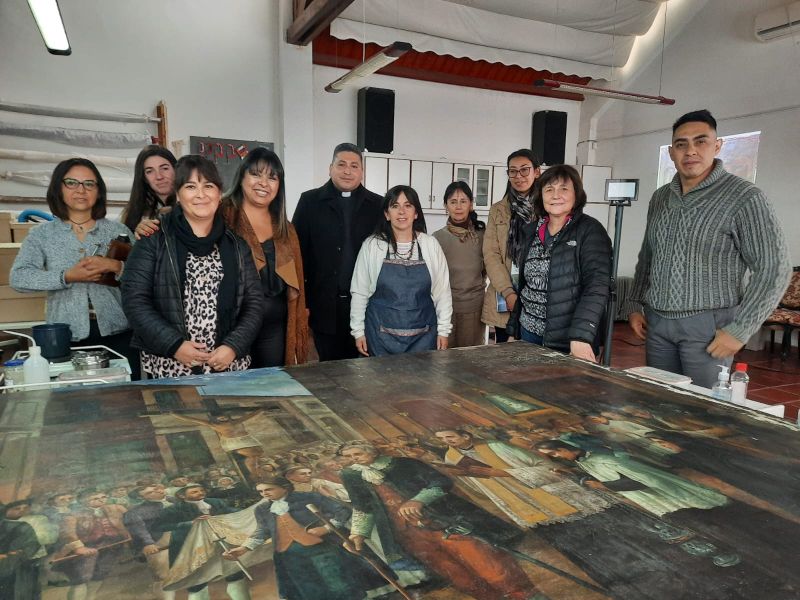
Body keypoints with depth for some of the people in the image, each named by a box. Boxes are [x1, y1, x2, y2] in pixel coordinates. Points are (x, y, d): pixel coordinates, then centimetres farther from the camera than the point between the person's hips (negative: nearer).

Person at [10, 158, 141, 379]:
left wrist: (116, 266, -18)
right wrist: (67, 276, -17)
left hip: (117, 333, 1)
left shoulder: (118, 230, 7)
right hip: (66, 336, 0)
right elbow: (18, 277, -5)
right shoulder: (41, 234, 7)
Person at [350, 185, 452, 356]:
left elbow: (442, 291, 4)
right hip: (381, 335, -1)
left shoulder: (431, 245, -1)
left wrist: (443, 330, 3)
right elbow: (360, 292, 2)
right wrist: (358, 331, 1)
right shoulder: (372, 245, -3)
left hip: (423, 335, 1)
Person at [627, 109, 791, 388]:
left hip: (707, 325, -5)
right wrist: (636, 306, 12)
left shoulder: (744, 197, -8)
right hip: (656, 322, 5)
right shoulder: (660, 197, 10)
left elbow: (774, 269, -10)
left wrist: (739, 330, -13)